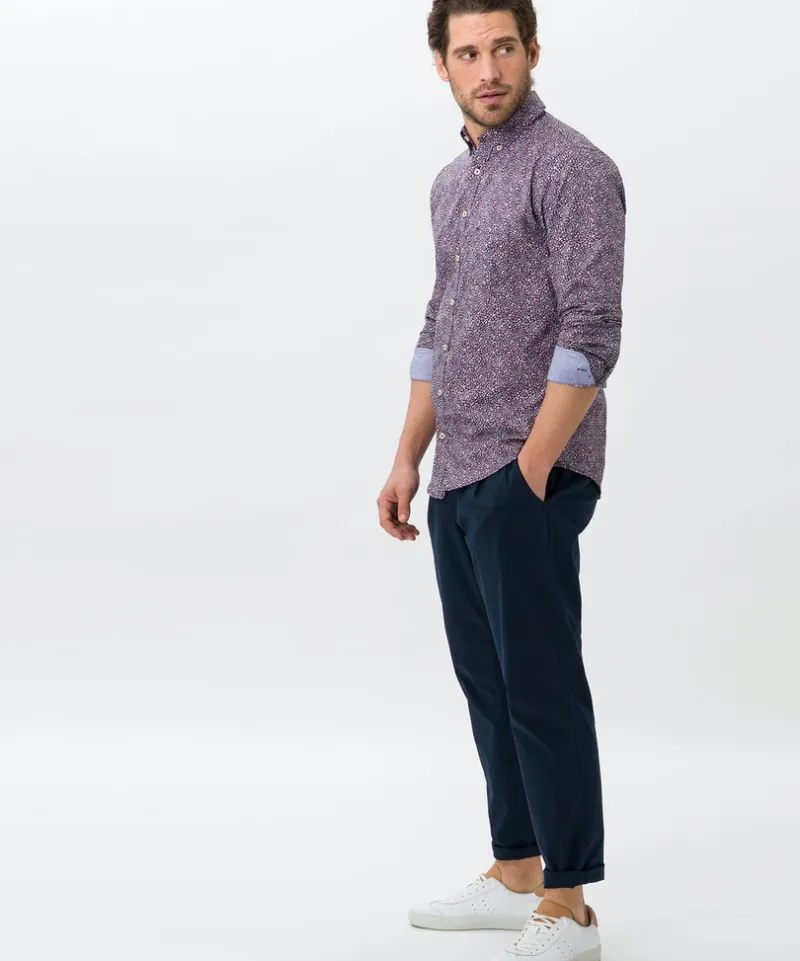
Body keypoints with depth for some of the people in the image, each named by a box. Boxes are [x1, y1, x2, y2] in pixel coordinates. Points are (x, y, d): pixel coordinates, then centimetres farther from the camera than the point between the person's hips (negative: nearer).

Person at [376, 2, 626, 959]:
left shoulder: (572, 168, -11)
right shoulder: (452, 183, 16)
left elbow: (589, 334, -18)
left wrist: (531, 472, -20)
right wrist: (408, 458, 16)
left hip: (529, 477, -9)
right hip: (458, 481, 9)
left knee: (541, 686, -5)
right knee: (487, 682, 14)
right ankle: (515, 875, 25)